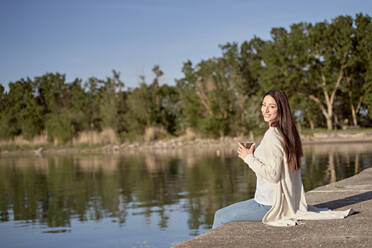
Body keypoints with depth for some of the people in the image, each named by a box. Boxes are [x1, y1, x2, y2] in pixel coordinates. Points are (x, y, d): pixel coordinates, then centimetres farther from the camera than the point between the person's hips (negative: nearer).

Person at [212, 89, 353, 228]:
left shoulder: (272, 135, -20)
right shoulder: (287, 133, 8)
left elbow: (273, 175, -23)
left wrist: (249, 158, -14)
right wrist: (254, 156, 13)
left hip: (269, 205, -10)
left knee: (220, 216, 3)